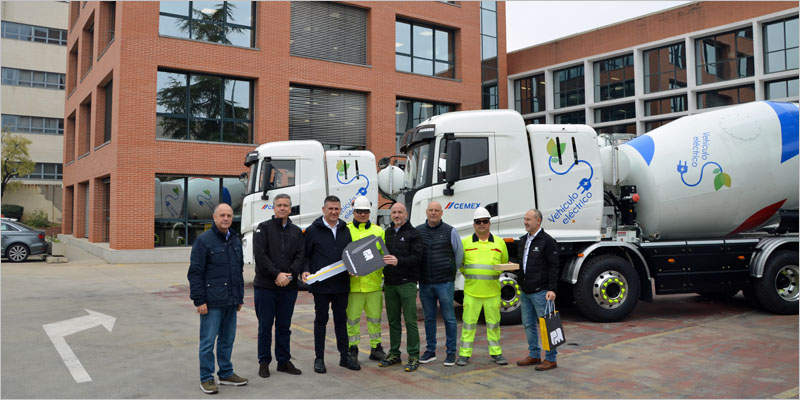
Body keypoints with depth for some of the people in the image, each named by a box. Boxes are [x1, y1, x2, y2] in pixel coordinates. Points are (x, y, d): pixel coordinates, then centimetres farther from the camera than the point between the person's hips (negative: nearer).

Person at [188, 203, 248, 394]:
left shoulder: (235, 240, 13)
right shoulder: (203, 240, -8)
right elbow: (195, 273, -10)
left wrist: (239, 298, 18)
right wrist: (199, 300, -14)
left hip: (231, 302, 7)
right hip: (212, 302, -6)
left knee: (228, 340, 15)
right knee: (208, 341, 1)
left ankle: (226, 373, 27)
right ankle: (206, 378, 12)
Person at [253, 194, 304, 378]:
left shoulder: (296, 231, 12)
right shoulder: (263, 228, 0)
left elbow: (300, 256, 4)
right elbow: (260, 255, -10)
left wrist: (290, 274, -12)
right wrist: (277, 274, -17)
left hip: (288, 287, 4)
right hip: (265, 286, -3)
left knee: (284, 326, 11)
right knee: (265, 326, 4)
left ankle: (284, 361, 21)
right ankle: (264, 362, 15)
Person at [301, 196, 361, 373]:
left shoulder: (345, 230, 10)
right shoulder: (313, 230, -1)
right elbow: (305, 255, 0)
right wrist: (306, 271, -16)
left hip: (342, 284, 3)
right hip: (320, 285, -3)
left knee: (341, 320, 12)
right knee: (321, 320, 7)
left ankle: (345, 356, 21)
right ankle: (319, 358, 16)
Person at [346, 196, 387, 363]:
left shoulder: (378, 231, 11)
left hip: (374, 282, 2)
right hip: (353, 283, -2)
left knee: (375, 317, 10)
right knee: (352, 317, 4)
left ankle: (376, 348, 22)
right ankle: (352, 349, 17)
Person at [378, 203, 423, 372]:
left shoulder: (413, 234, -2)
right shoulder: (387, 233, 15)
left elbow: (417, 257, -12)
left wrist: (399, 261, -25)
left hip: (407, 283, -5)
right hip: (389, 283, 6)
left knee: (410, 320, -4)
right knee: (393, 320, 12)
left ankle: (414, 356, 3)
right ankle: (394, 354, 22)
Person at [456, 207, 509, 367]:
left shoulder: (499, 243, 8)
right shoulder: (465, 242, 4)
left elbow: (504, 263, 18)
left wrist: (496, 273, 0)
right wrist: (468, 274, 5)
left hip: (492, 292, 1)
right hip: (471, 291, -1)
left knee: (493, 323, 10)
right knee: (468, 323, 2)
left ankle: (496, 352, 23)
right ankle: (464, 353, 11)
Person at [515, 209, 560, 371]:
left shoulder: (547, 241, -10)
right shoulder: (523, 240, 14)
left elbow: (553, 267, -13)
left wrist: (552, 289, -18)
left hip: (540, 291, -8)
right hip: (525, 291, 8)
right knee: (528, 324, 14)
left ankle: (551, 359, 8)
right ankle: (534, 355, 25)